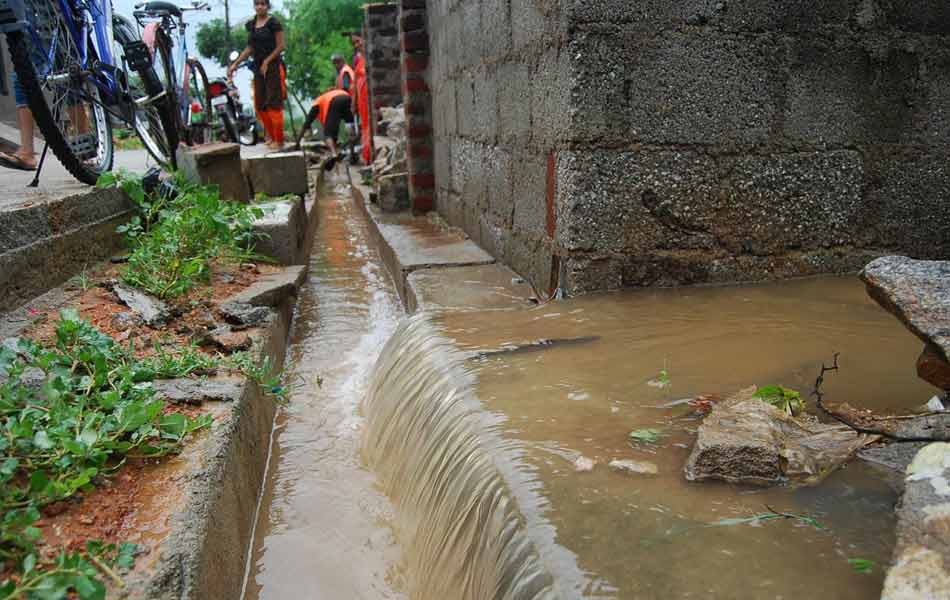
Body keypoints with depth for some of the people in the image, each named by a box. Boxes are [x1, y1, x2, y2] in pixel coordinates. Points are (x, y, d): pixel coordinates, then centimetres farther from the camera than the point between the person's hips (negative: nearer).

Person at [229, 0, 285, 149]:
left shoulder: (273, 22, -5)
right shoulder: (251, 25, 13)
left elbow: (281, 46, -8)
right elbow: (250, 48, 16)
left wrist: (266, 61, -14)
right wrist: (235, 64, 12)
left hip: (273, 67, -7)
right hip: (258, 68, 7)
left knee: (273, 104, -8)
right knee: (259, 106, 6)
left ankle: (279, 140, -1)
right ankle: (272, 137, 19)